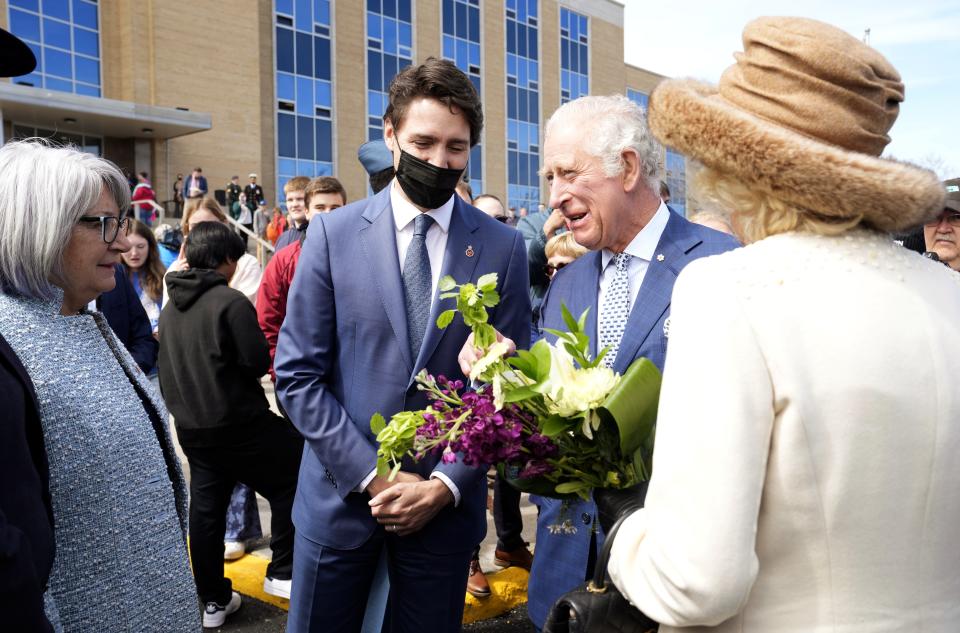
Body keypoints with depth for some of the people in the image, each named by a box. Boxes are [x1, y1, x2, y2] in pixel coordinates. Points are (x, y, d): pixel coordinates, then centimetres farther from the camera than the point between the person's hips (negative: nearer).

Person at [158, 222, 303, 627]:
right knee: (292, 477, 8)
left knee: (206, 508, 13)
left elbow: (166, 369, 14)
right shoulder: (230, 301, -16)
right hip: (237, 423, -7)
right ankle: (283, 572, 11)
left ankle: (213, 600, 22)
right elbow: (258, 362, -16)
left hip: (191, 427, 8)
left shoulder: (170, 308, 8)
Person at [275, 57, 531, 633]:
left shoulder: (502, 248, -2)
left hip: (445, 500, 0)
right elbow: (298, 373, -4)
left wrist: (445, 484, -9)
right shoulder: (333, 234, -3)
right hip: (342, 493, 0)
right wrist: (371, 475, -10)